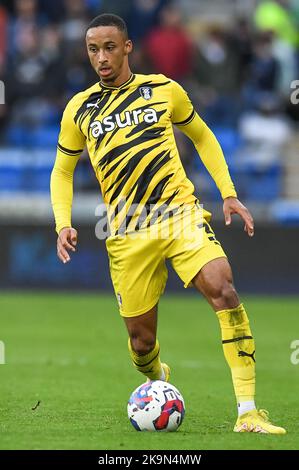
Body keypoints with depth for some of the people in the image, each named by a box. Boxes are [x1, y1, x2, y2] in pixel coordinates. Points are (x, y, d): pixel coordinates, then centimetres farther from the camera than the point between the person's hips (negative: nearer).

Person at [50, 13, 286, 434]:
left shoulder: (164, 90, 5)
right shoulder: (79, 109, 6)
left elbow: (202, 137, 19)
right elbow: (62, 171, 18)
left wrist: (229, 193, 10)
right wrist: (63, 224, 2)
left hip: (181, 214, -1)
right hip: (128, 233, 1)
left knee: (222, 289, -26)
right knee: (141, 340, 1)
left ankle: (248, 412, -26)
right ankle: (157, 381, 41)